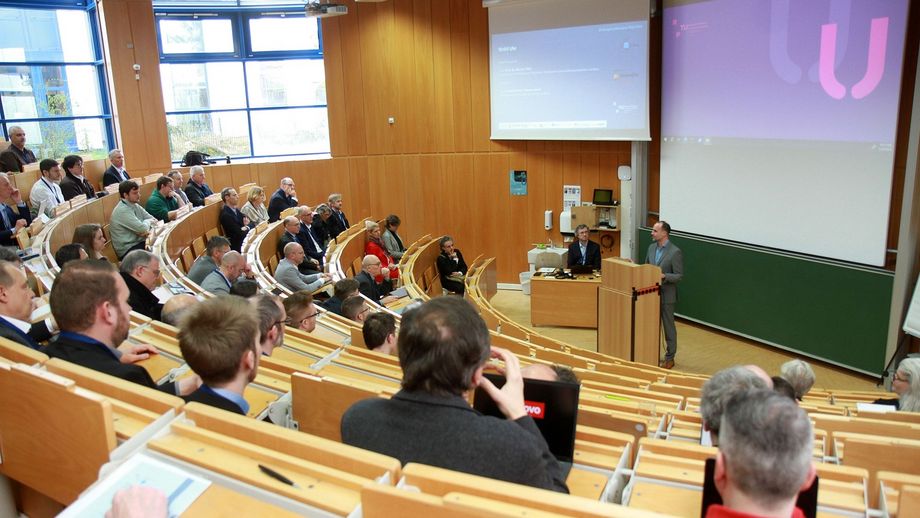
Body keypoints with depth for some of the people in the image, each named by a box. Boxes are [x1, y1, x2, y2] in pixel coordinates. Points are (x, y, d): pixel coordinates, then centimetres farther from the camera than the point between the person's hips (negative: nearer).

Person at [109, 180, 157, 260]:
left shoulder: (135, 205, 8)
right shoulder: (123, 210, -18)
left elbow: (154, 220, 7)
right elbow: (143, 229, -22)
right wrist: (147, 221, 0)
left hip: (139, 242, 8)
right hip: (127, 250, -8)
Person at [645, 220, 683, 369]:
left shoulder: (675, 252, -15)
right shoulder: (651, 247, 6)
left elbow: (679, 276, -14)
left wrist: (664, 276, -28)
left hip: (666, 295, -6)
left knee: (668, 326, 5)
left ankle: (670, 358, 15)